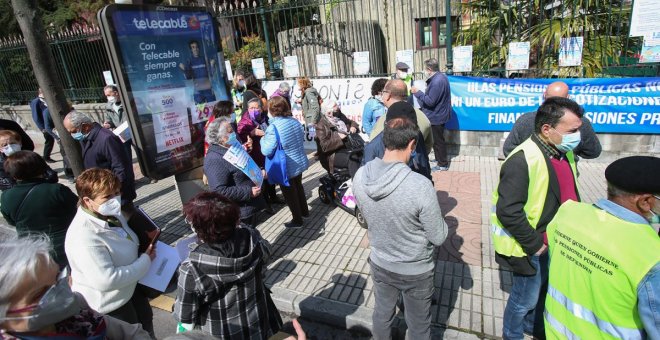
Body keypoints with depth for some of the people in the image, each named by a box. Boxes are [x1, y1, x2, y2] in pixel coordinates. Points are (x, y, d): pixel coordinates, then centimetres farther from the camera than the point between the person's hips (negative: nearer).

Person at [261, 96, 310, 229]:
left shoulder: (273, 127, -26)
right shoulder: (295, 121, -3)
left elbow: (266, 151, -26)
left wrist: (263, 139, -8)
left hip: (286, 167, -7)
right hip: (299, 162, 7)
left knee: (289, 193, 12)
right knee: (298, 186, 28)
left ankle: (297, 220, 26)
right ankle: (304, 211, 45)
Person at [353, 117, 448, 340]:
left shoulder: (360, 176, -17)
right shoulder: (421, 186, -33)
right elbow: (439, 238, -19)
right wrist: (436, 218, 0)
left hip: (379, 264, 4)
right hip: (416, 271, -4)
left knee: (382, 314, 29)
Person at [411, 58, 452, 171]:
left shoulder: (437, 81, -26)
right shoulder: (440, 77, 8)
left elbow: (430, 101, -26)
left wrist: (417, 92, -21)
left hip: (436, 116, -10)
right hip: (439, 114, 10)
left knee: (437, 140, 1)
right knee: (437, 139, 22)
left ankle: (443, 164, 13)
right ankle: (439, 158, 37)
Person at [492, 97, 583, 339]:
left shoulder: (563, 153, 0)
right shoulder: (523, 160, -29)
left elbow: (567, 195, 14)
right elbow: (508, 211, -30)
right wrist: (534, 244, -21)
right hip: (531, 247, -8)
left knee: (543, 290, 27)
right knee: (526, 298, 12)